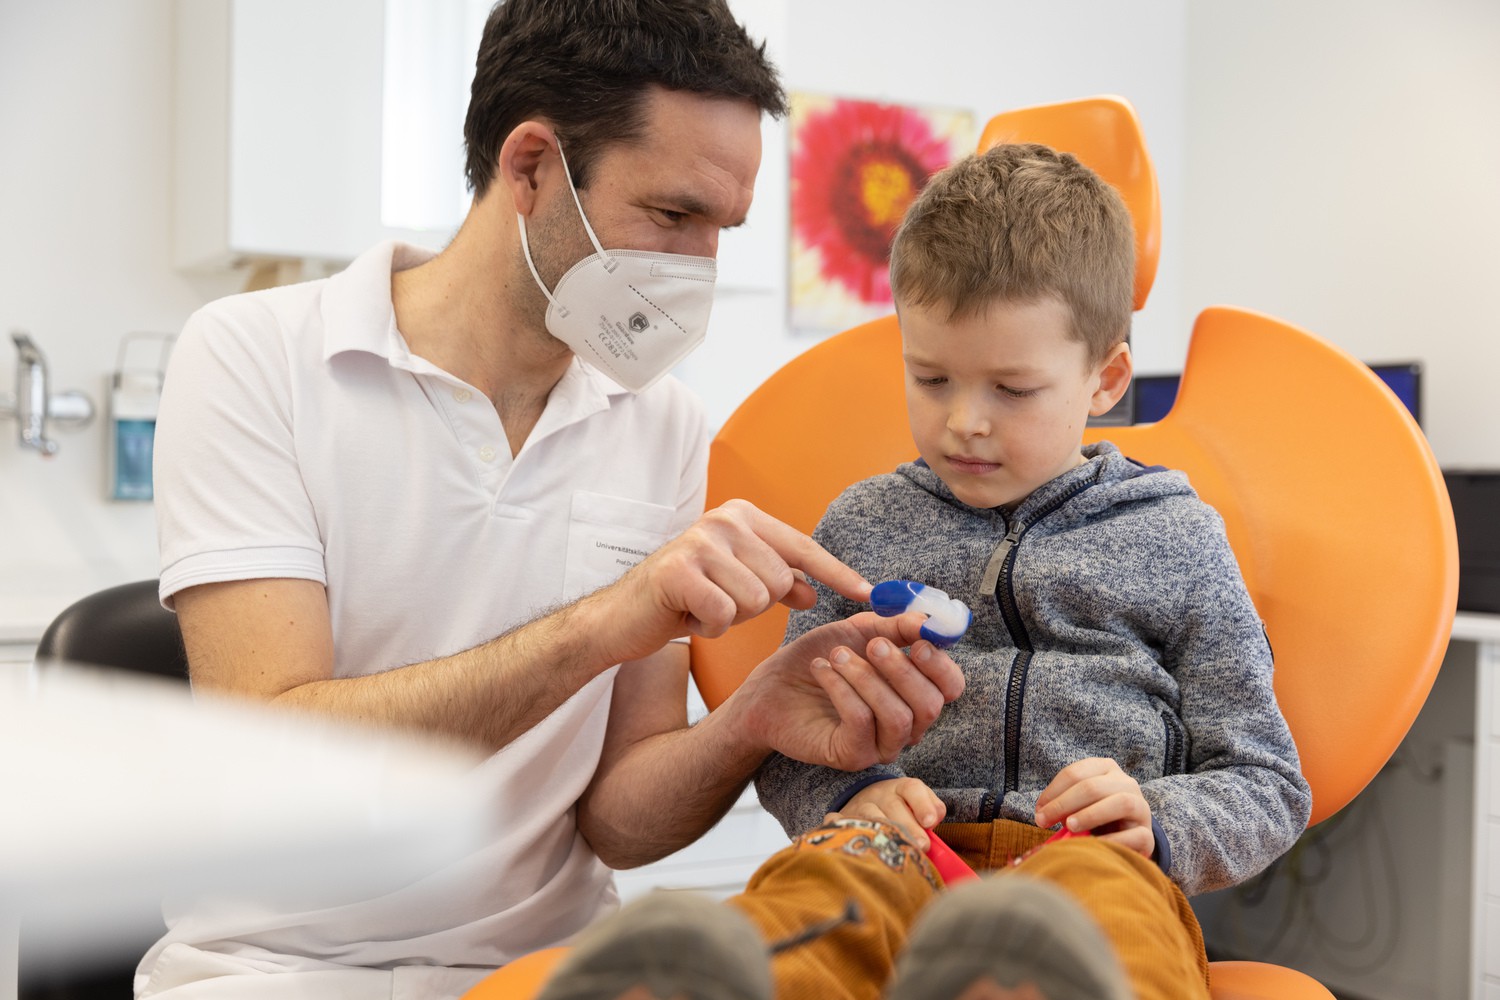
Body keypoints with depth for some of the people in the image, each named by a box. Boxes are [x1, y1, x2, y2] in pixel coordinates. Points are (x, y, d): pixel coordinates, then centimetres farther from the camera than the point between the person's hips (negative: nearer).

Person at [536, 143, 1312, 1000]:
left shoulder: (1173, 543, 15)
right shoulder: (865, 525, 20)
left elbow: (1267, 787, 17)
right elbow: (789, 745, 21)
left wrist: (1154, 821, -6)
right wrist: (852, 794, -4)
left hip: (1094, 863, -1)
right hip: (908, 856, 2)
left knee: (1101, 901, -39)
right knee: (822, 878, -36)